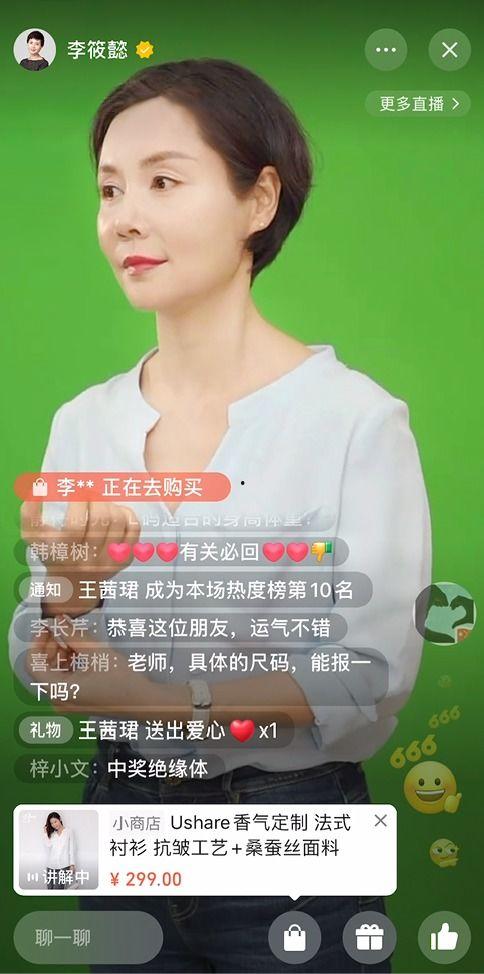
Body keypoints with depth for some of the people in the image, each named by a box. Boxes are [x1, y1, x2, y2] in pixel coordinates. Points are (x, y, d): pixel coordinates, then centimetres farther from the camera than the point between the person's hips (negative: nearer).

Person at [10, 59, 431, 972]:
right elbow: (40, 667, 1)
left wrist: (163, 696, -23)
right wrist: (70, 593, -20)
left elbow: (371, 677, -17)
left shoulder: (356, 416, -17)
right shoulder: (81, 423, -2)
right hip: (124, 809, 5)